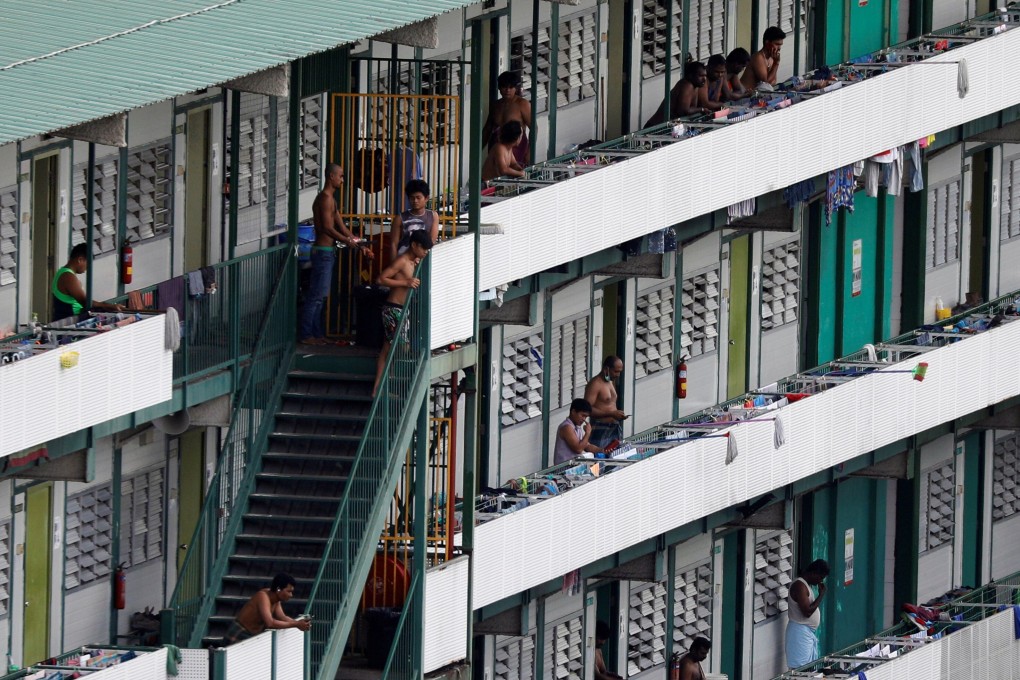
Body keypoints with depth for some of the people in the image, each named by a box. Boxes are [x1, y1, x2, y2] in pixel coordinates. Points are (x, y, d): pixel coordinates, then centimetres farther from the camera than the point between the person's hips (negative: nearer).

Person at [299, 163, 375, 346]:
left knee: (319, 296, 12)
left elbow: (341, 227, 18)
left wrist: (361, 246, 12)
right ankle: (305, 335, -5)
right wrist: (348, 241, -17)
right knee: (316, 296, -7)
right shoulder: (326, 198, -14)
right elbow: (327, 228, -21)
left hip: (328, 252, 10)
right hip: (323, 251, -10)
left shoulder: (330, 199, 18)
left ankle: (316, 333, 16)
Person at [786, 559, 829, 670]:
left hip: (809, 632, 10)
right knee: (800, 668, -10)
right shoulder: (800, 586, -17)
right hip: (800, 632, -10)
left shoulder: (806, 585, 13)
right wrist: (821, 595, -17)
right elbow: (807, 611, -23)